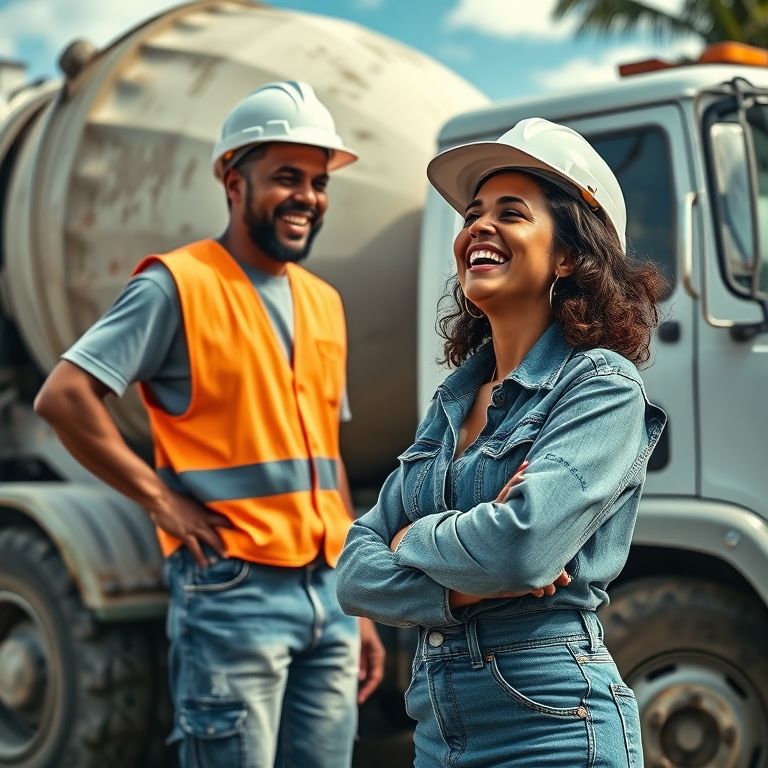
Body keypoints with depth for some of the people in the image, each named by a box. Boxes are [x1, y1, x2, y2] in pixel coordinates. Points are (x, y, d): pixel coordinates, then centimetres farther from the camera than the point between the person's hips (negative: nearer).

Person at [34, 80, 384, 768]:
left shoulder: (325, 305, 15)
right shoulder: (180, 285, -6)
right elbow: (63, 396, -12)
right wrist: (161, 498, -13)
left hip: (327, 593, 7)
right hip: (233, 590, -7)